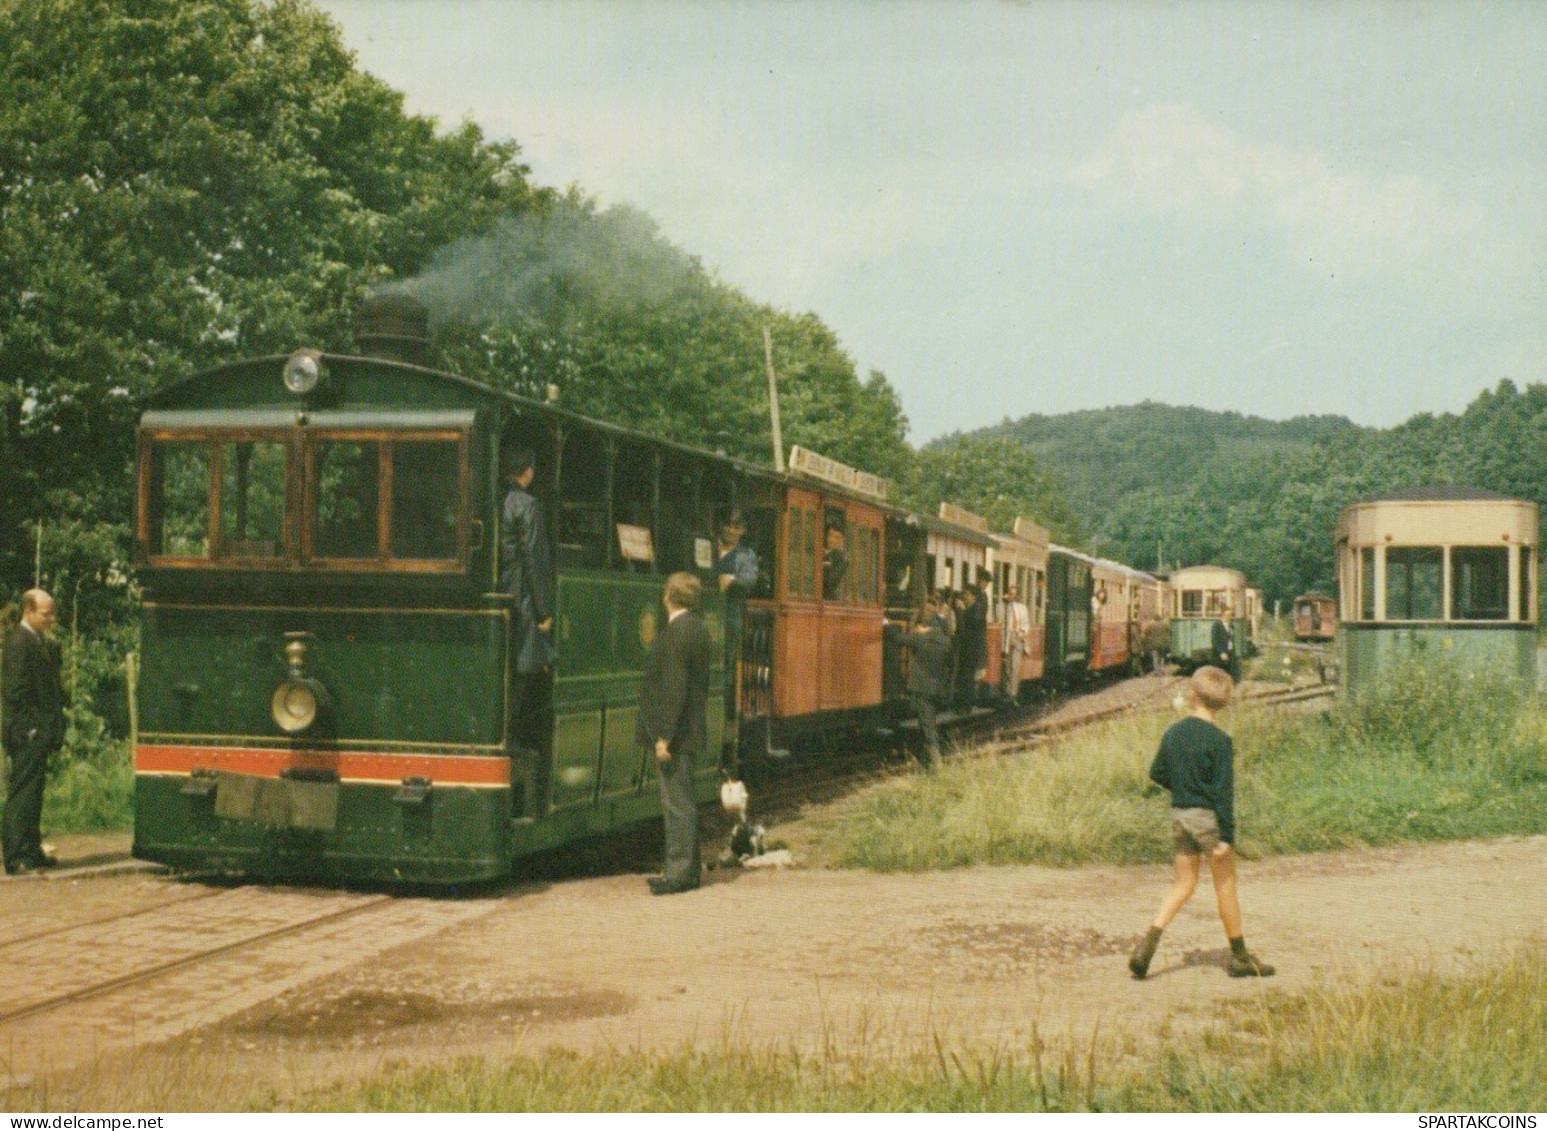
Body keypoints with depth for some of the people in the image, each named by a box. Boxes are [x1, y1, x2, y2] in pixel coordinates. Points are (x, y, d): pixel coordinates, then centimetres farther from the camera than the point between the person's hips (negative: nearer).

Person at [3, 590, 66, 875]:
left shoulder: (42, 641, 16)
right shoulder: (19, 641, -13)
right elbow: (16, 691, -18)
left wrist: (55, 724, 13)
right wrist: (30, 728, -18)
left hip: (39, 734, 10)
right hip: (27, 734, -10)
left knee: (32, 795, 14)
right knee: (22, 795, -7)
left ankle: (31, 851, 21)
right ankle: (16, 858, -4)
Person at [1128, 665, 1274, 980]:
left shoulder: (1173, 732, 4)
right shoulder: (1219, 741, -14)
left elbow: (1157, 774, 11)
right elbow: (1224, 791, -15)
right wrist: (1227, 836, -14)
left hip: (1178, 813, 5)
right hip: (1208, 816, -5)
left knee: (1183, 883, 13)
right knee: (1226, 886, 7)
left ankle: (1149, 942, -3)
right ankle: (1240, 957, 17)